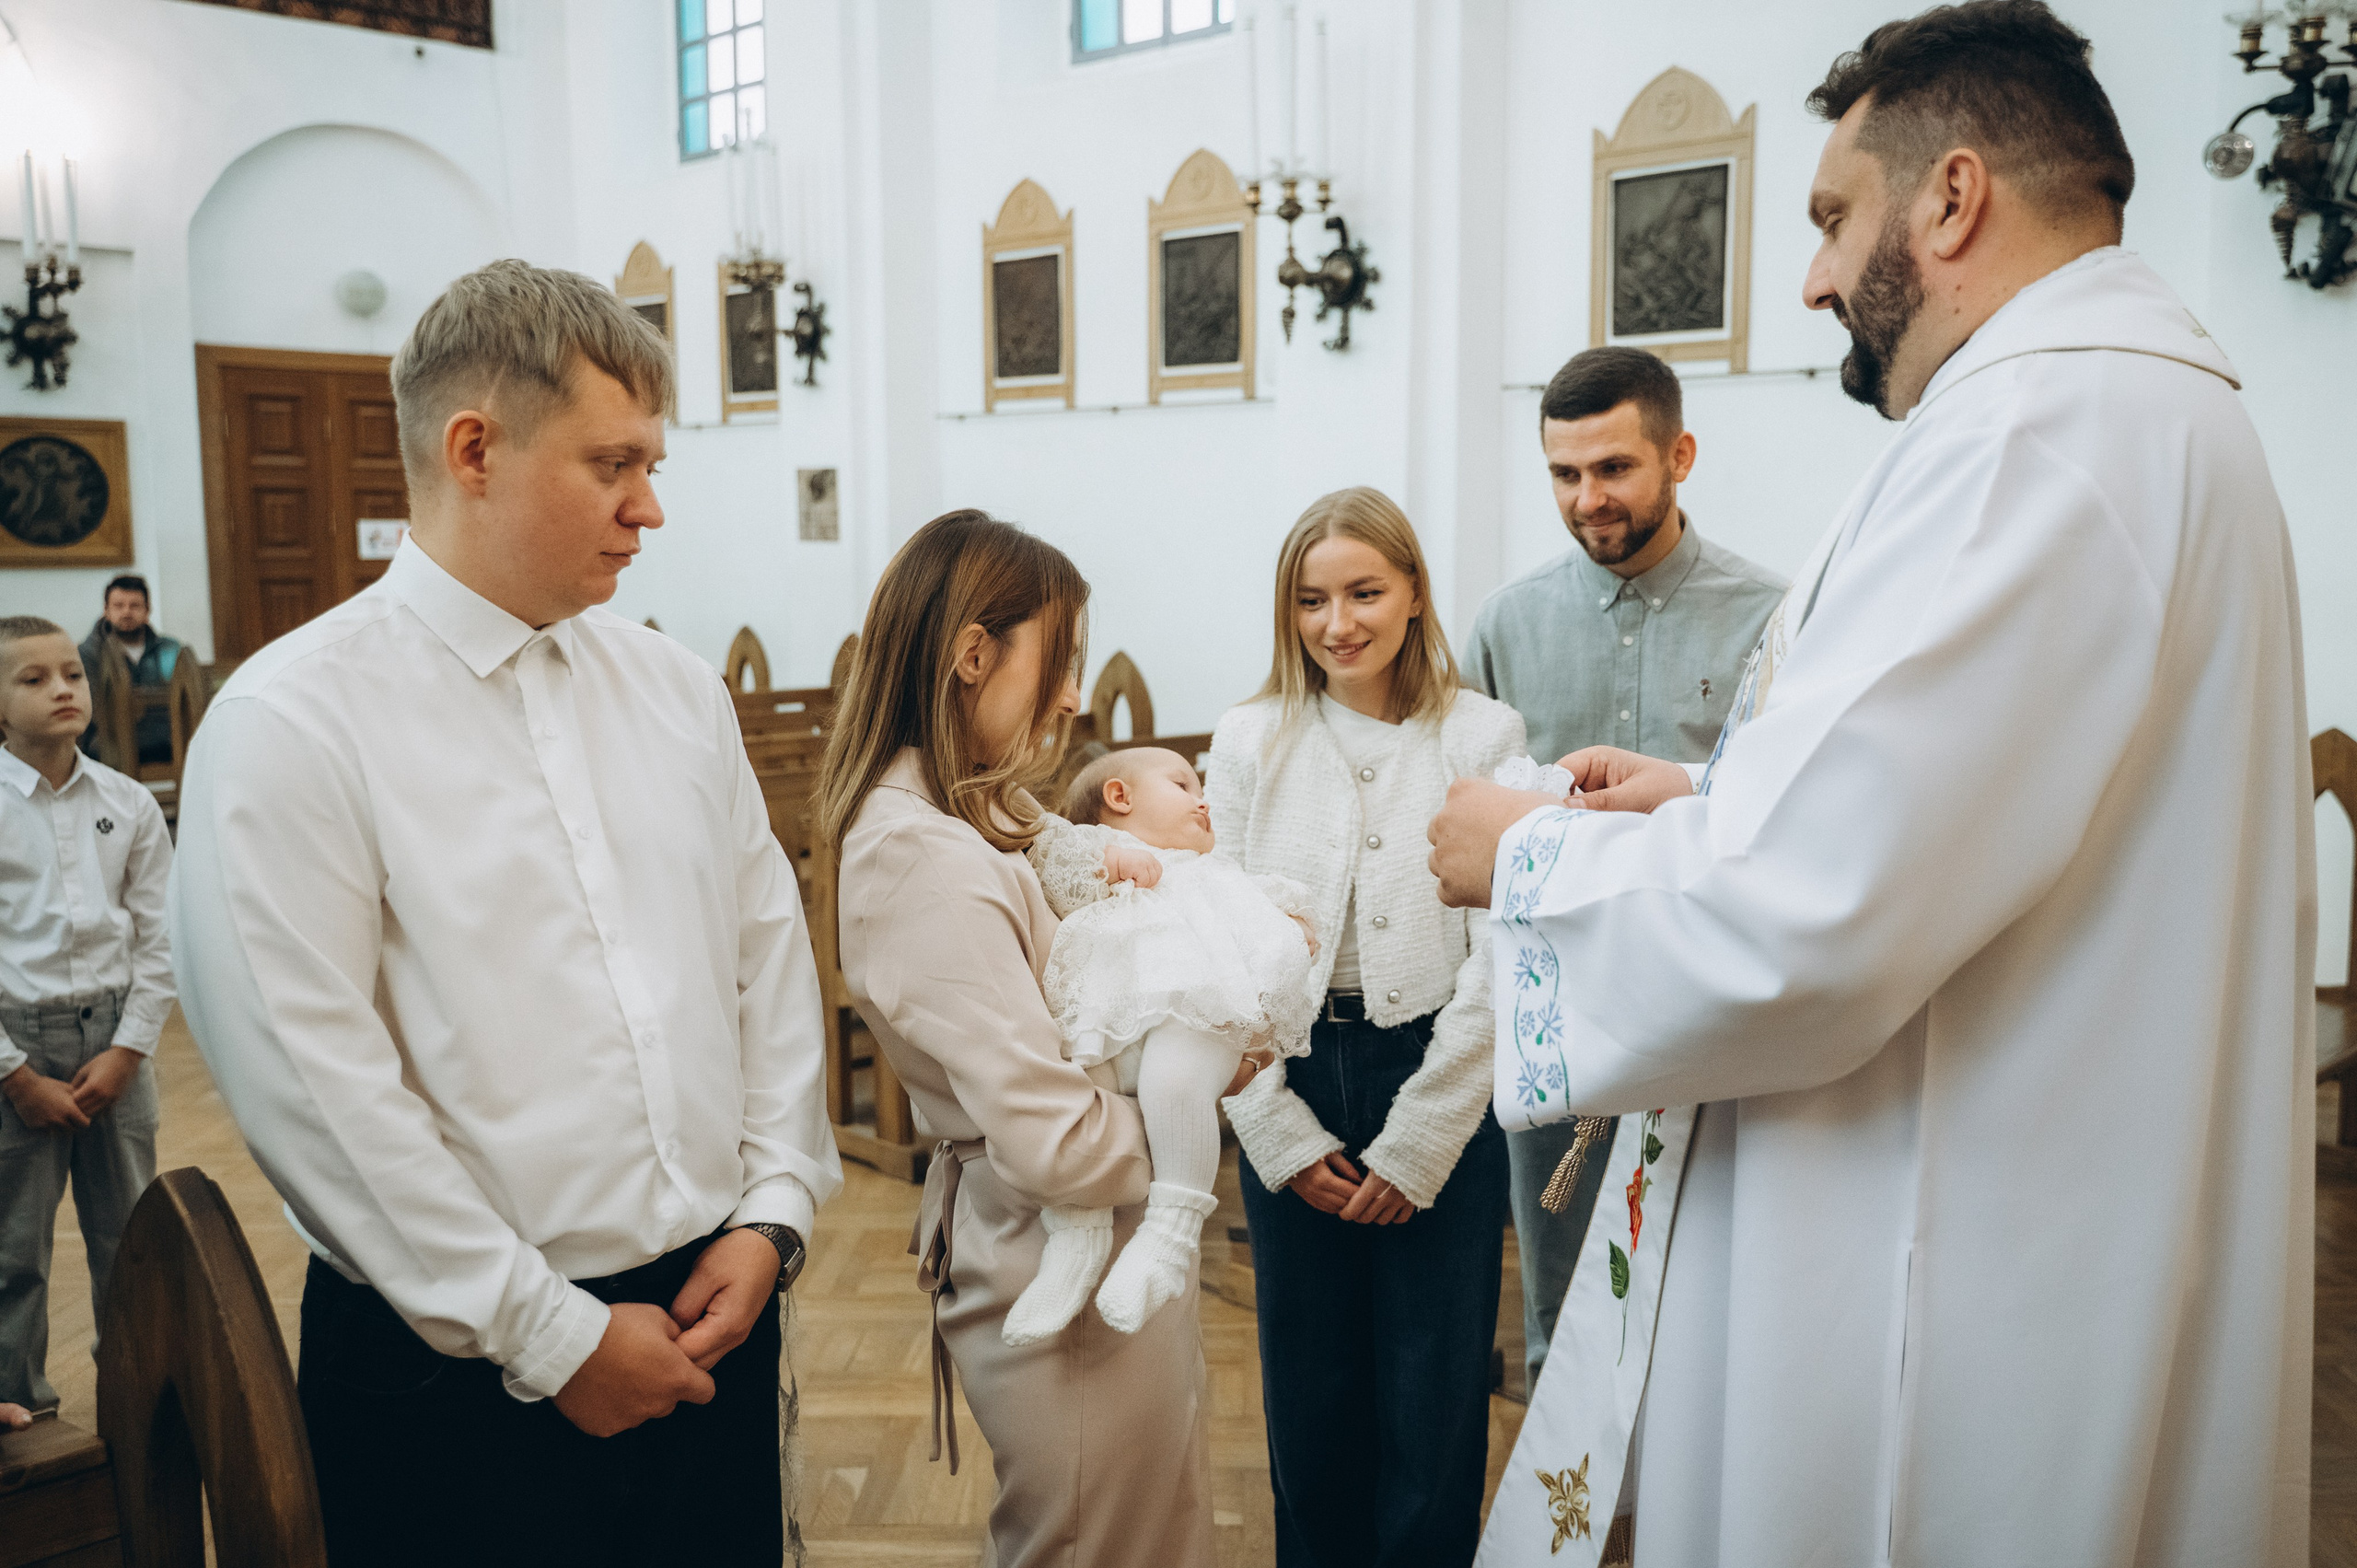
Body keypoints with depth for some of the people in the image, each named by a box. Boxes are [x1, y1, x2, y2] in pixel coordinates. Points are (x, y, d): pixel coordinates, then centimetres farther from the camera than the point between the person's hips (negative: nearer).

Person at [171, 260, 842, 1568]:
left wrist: (774, 1210, -1)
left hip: (715, 1312, 5)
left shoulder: (679, 690, 7)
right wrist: (551, 1336, -13)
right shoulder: (291, 723, -11)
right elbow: (310, 1079, -16)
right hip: (463, 1363, -5)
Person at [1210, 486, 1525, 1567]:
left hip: (1441, 1091, -1)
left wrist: (1415, 1142, -8)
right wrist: (1281, 1133, -5)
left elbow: (1498, 959, -6)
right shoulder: (1248, 744, 2)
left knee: (1434, 1395, 7)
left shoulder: (1484, 736, -3)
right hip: (1289, 1088, 2)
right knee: (1309, 1389, 12)